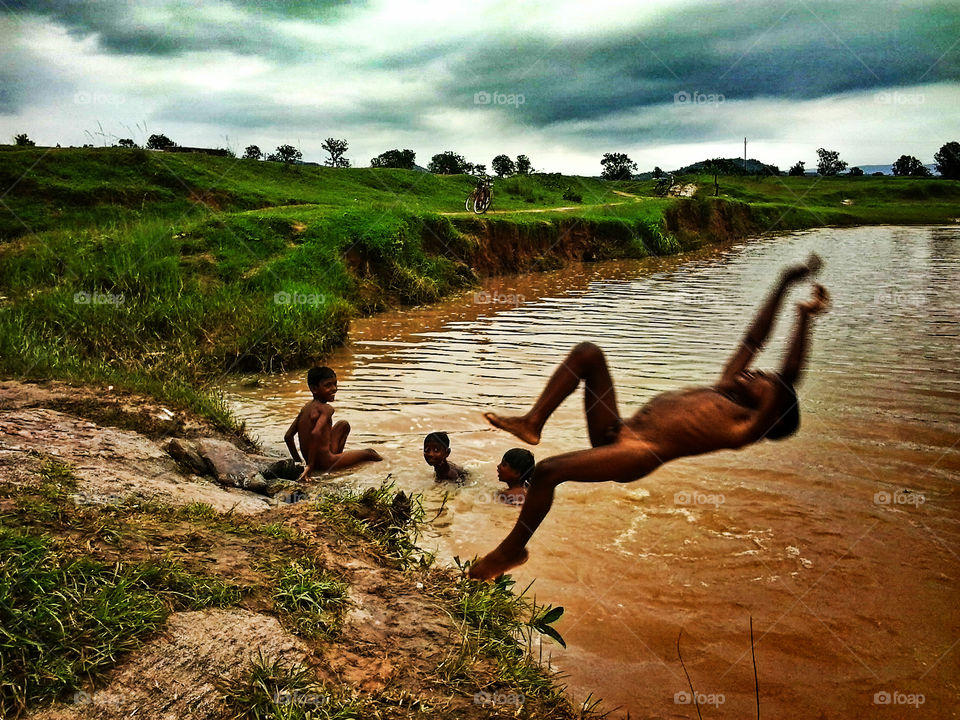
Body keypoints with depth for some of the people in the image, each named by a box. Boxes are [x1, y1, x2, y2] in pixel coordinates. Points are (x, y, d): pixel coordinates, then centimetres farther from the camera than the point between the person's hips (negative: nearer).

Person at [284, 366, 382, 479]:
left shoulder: (305, 408, 7)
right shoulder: (327, 409, -17)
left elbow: (288, 437, 7)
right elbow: (316, 434, -33)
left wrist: (298, 461, 16)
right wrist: (310, 466, -28)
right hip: (325, 464, -8)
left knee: (344, 424, 24)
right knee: (367, 453, 11)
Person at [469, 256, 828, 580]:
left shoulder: (748, 425, -1)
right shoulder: (723, 390, 23)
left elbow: (788, 378, -17)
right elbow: (753, 339, 25)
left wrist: (805, 316, -18)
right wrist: (784, 283, 26)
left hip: (642, 454, -9)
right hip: (616, 433, 9)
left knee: (547, 470, -28)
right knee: (587, 352, 4)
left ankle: (513, 549, -5)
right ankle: (533, 422, -6)